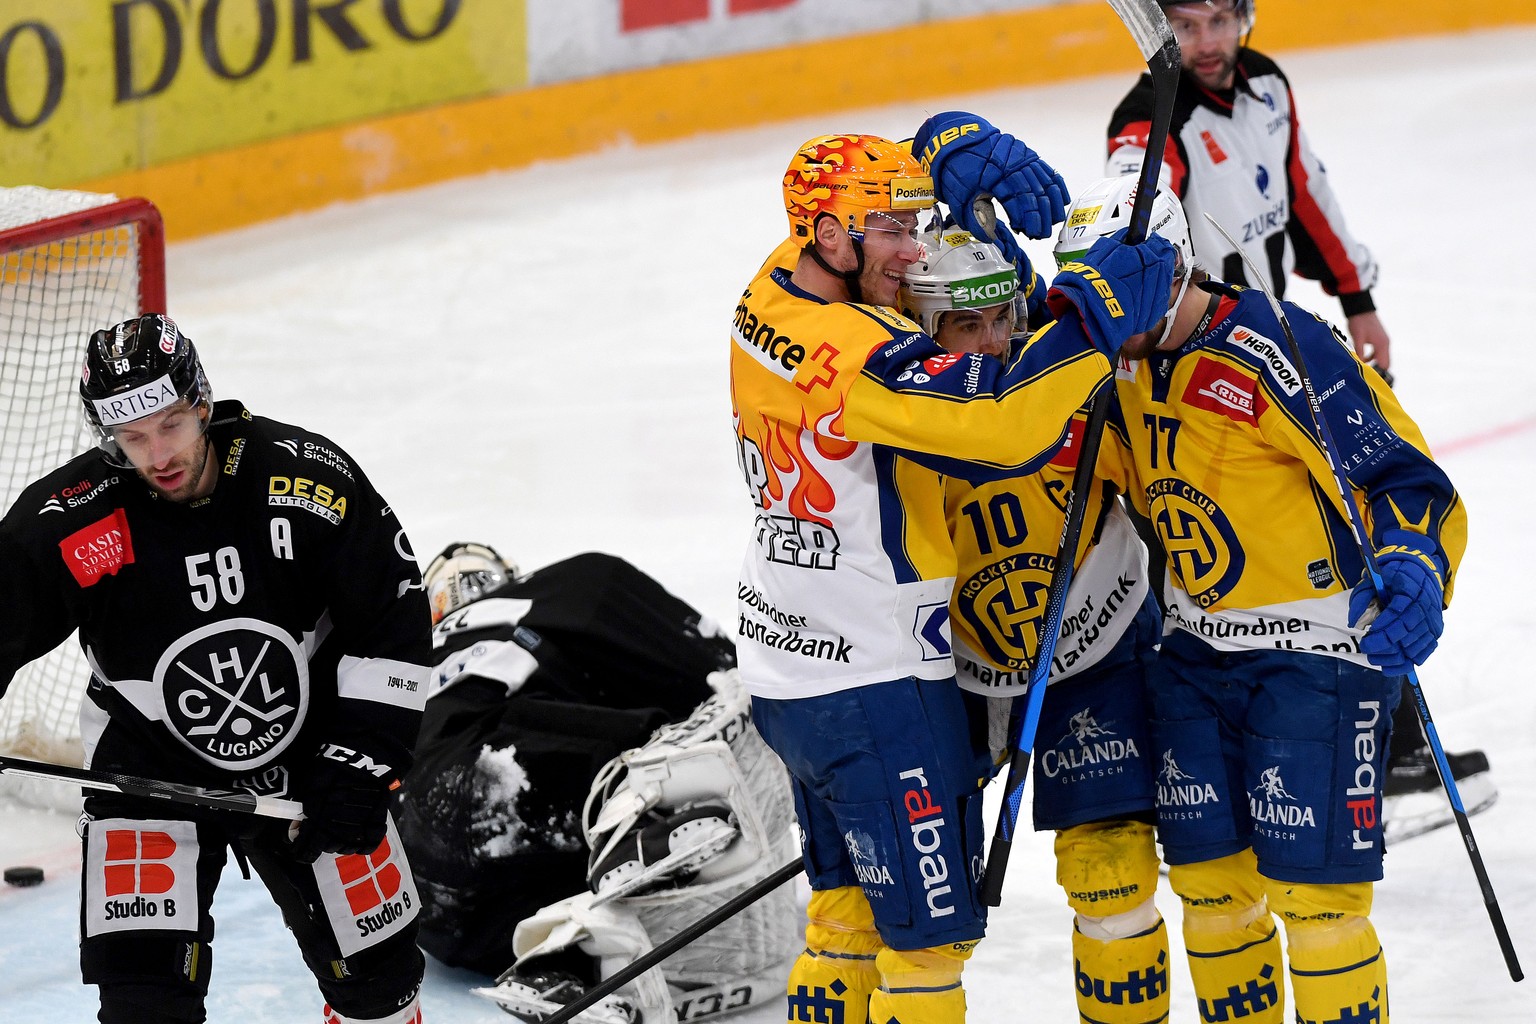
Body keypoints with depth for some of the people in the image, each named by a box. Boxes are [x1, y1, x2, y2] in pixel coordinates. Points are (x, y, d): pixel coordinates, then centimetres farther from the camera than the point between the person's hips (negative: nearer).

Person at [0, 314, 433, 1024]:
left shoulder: (310, 479, -18)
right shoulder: (65, 523, -21)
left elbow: (393, 620, -10)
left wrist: (360, 764, -14)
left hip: (307, 762, 2)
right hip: (148, 769, -2)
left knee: (375, 967, 10)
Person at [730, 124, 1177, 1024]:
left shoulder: (778, 291, 1)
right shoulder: (855, 352, -27)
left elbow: (940, 144, 12)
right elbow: (1003, 427, -37)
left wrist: (975, 155, -9)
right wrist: (1101, 308, -30)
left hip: (789, 668, 10)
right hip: (874, 684, -10)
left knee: (850, 904, 23)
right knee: (931, 926, -1)